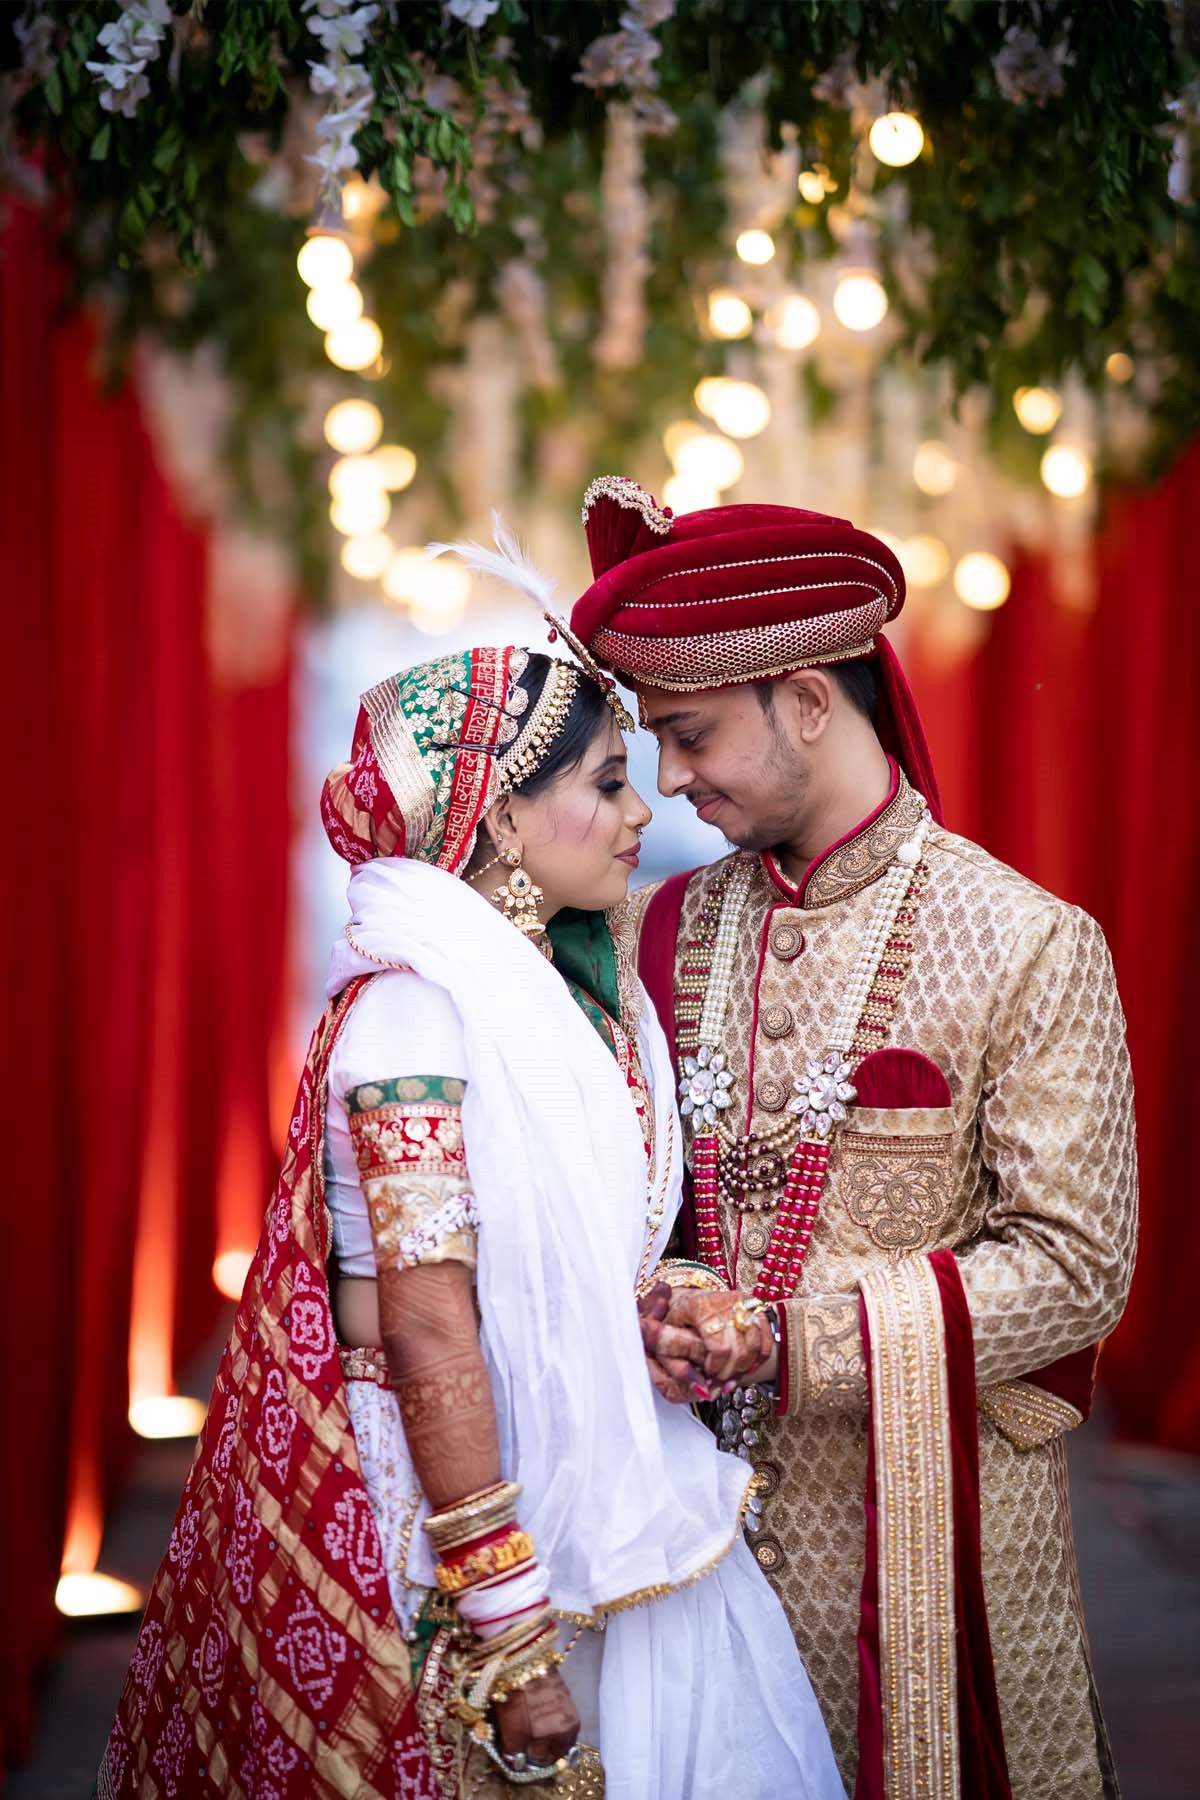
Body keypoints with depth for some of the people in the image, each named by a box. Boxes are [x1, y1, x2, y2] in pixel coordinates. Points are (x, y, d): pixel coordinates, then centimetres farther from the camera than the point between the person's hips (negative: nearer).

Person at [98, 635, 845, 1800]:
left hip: (578, 1476, 8)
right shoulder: (415, 1011, -18)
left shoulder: (569, 990, 8)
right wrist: (514, 1648, -21)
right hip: (438, 1502, -8)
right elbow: (430, 1335, -21)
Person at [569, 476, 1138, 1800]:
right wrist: (652, 1320, -13)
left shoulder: (1032, 944, -11)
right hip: (709, 1487, 4)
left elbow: (1071, 1265, -13)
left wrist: (796, 1339, -19)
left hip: (927, 1513, -4)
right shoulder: (672, 925, 4)